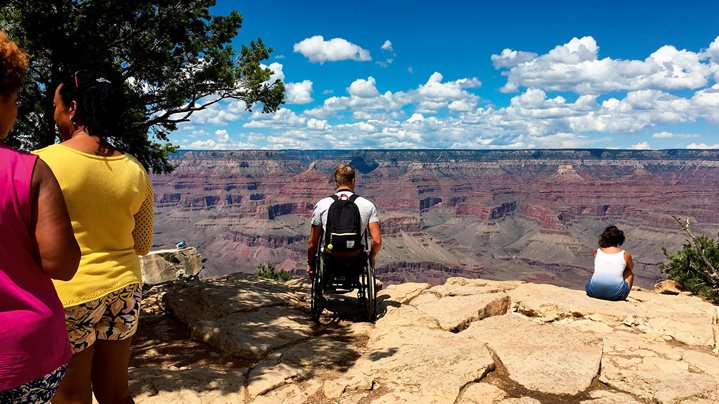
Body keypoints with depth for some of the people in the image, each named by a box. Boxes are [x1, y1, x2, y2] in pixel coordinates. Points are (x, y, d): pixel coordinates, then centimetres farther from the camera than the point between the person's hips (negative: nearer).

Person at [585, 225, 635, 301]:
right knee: (630, 273, 27)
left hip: (594, 292, 2)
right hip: (615, 295, -2)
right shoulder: (625, 255, 5)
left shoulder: (597, 252, 9)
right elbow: (631, 268, 28)